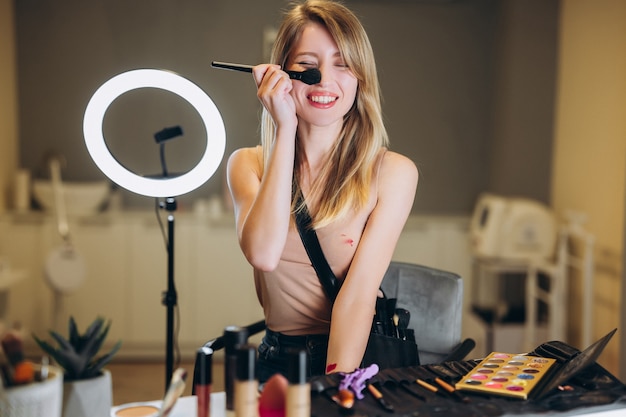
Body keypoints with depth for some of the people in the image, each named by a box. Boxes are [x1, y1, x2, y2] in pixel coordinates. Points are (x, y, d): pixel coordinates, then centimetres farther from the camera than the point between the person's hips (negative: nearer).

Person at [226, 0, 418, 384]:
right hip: (278, 360, 2)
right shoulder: (248, 164, 4)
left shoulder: (394, 172, -3)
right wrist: (285, 129, -13)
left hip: (365, 355, -2)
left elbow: (359, 292, -11)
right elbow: (263, 255, -15)